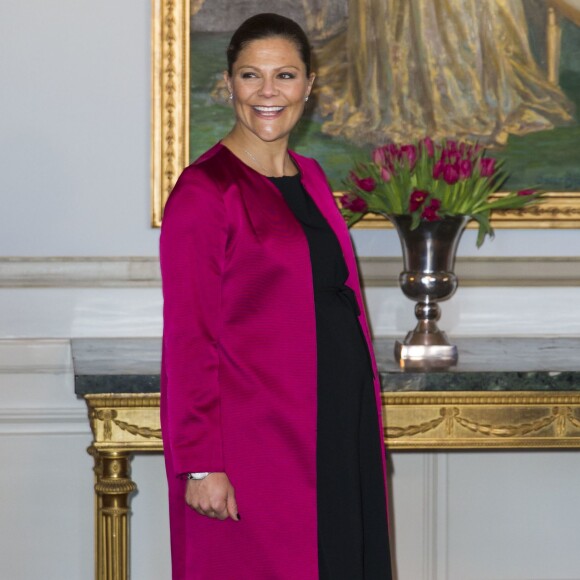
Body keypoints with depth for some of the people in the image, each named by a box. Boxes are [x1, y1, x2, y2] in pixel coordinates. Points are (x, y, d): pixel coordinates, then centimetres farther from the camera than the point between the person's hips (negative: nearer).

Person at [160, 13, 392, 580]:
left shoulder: (309, 178, 12)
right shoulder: (204, 189, -11)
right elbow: (188, 338, -13)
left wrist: (359, 421, 15)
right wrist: (200, 465, -17)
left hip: (341, 427, 7)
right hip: (256, 440, -7)